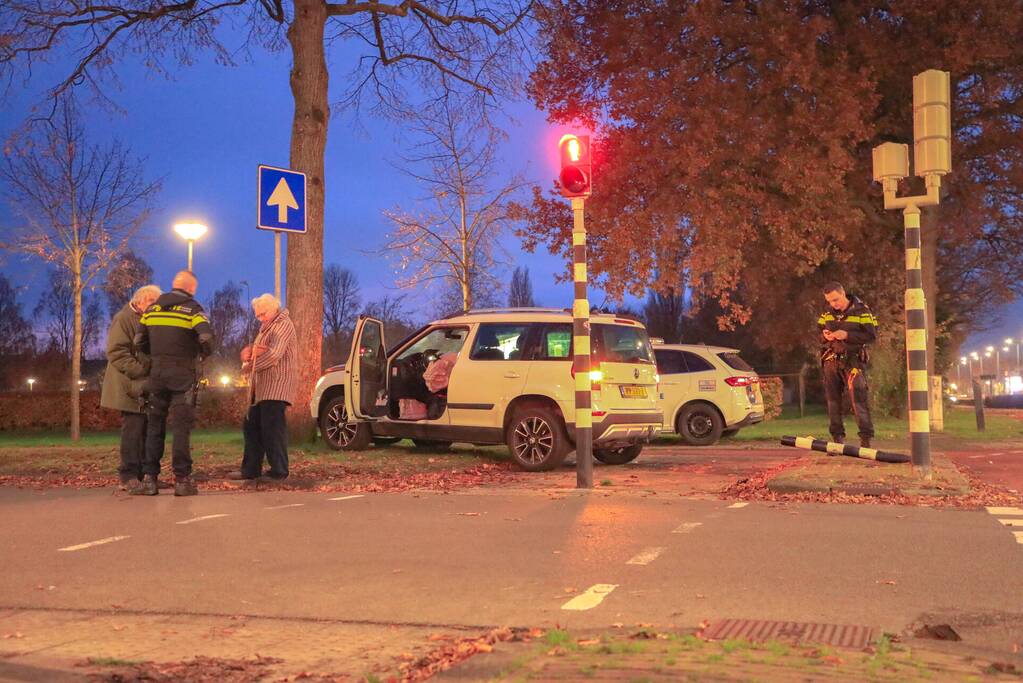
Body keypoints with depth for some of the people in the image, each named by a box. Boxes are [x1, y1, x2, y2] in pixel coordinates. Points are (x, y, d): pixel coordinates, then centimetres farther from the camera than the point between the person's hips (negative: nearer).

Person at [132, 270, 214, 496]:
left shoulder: (152, 308, 10)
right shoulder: (192, 308, -4)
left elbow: (139, 341, 7)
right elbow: (206, 336, -19)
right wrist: (204, 353, 0)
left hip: (157, 373, 4)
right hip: (183, 374, -4)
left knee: (154, 425, 10)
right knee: (181, 426, -2)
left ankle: (149, 478, 8)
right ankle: (182, 479, -4)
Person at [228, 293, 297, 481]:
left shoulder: (283, 324, -7)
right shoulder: (265, 327, 24)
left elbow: (274, 354, -20)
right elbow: (248, 352, 18)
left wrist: (249, 366, -11)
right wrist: (249, 352, -6)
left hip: (275, 387, -10)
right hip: (261, 387, 10)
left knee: (272, 427, -10)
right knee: (251, 427, 10)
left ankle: (279, 471, -5)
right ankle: (251, 469, 17)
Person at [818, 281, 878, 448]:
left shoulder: (861, 310, -5)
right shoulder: (827, 313, 9)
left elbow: (872, 335, -10)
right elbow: (818, 331, 17)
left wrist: (847, 335, -19)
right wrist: (824, 335, -7)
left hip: (852, 361, -5)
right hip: (830, 361, 5)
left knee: (859, 398, -11)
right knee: (833, 400, 6)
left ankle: (866, 438, -9)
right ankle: (838, 439, 14)